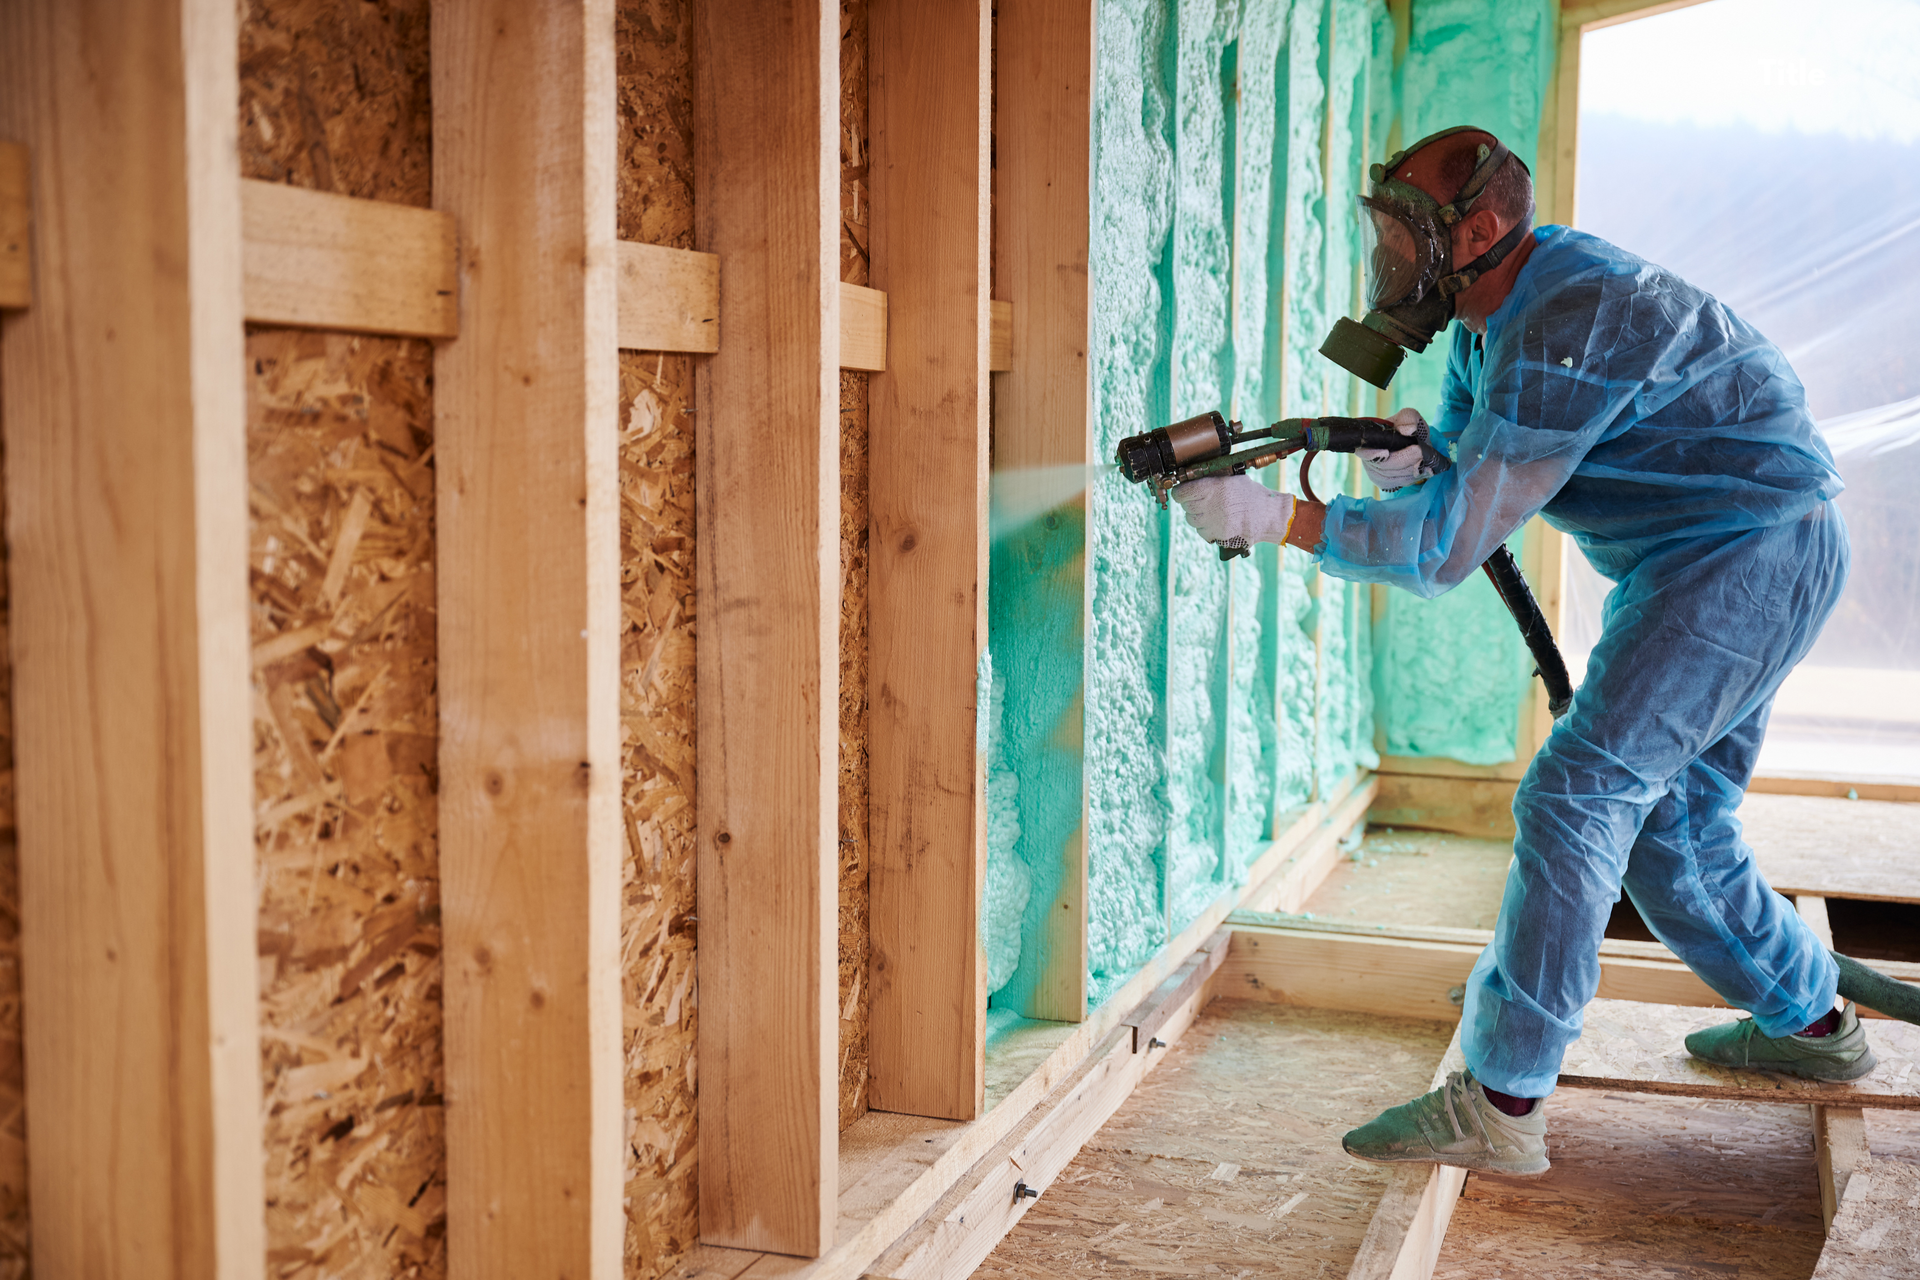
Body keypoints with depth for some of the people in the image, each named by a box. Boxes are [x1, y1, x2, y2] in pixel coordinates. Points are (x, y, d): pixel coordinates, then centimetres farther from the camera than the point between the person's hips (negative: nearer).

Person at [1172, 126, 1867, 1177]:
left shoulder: (1572, 320, -26)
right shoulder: (1491, 315, 6)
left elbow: (1453, 542, -27)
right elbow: (1465, 479, 9)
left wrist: (1277, 518, -27)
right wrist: (1414, 459, -15)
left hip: (1752, 549, -10)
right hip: (1691, 567, 10)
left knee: (1577, 796, -17)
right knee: (1671, 828, 15)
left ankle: (1499, 1105, -16)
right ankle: (1811, 1023, 34)